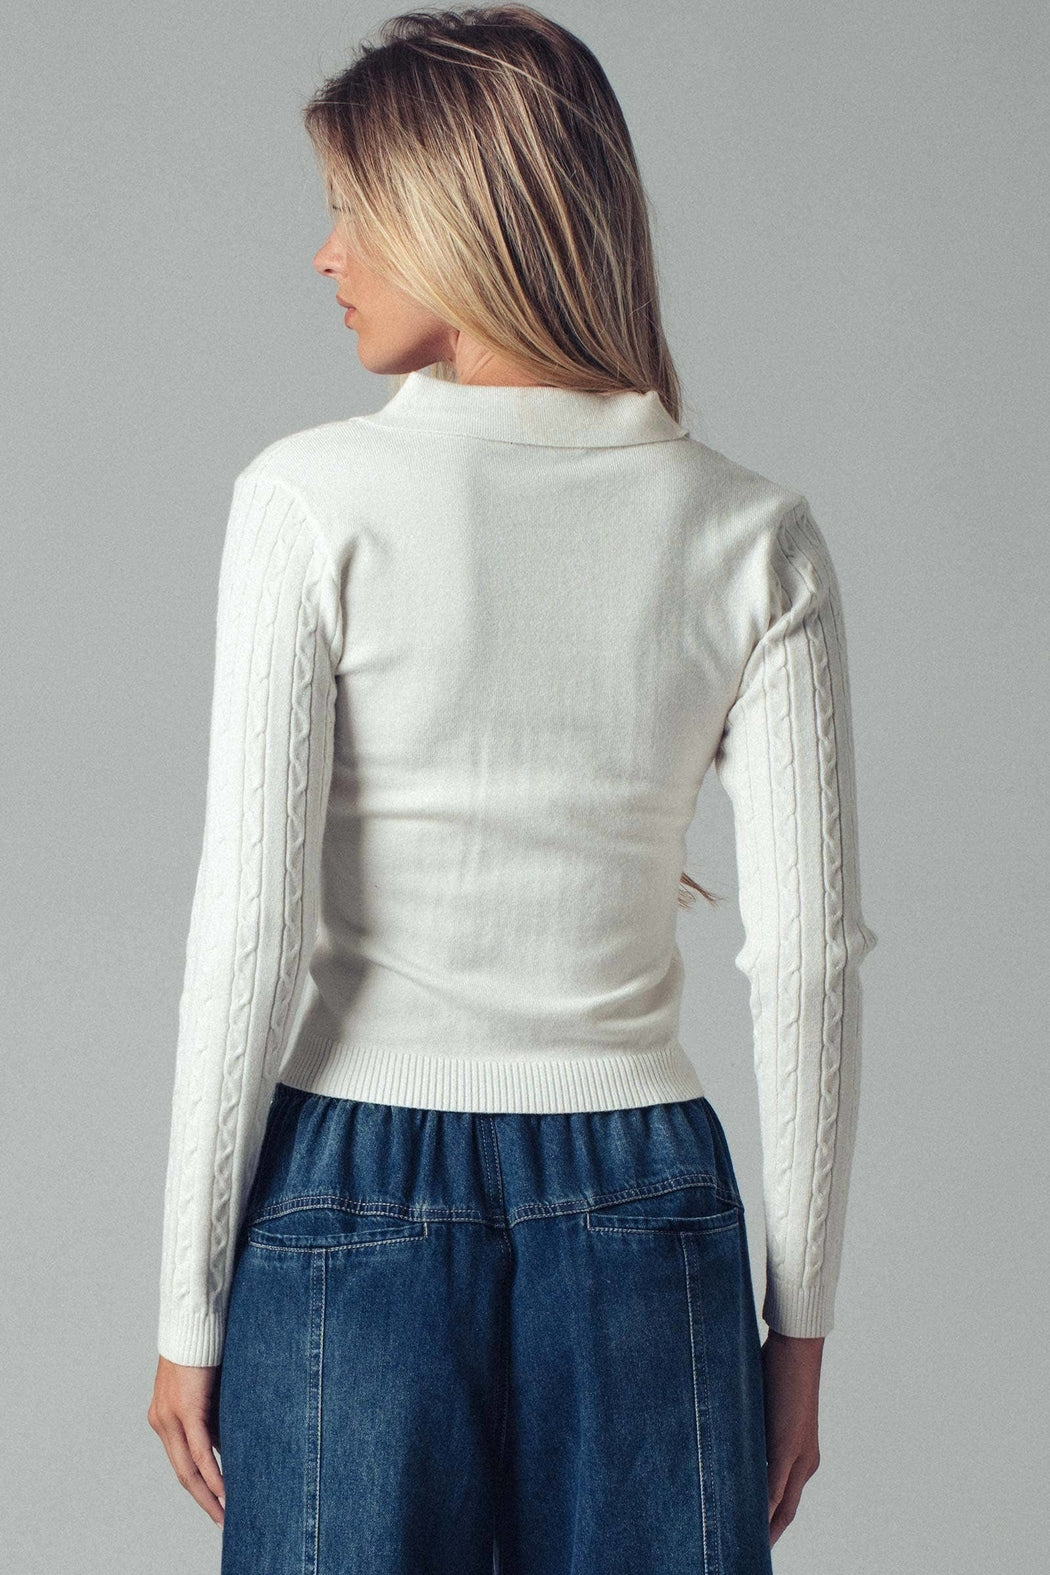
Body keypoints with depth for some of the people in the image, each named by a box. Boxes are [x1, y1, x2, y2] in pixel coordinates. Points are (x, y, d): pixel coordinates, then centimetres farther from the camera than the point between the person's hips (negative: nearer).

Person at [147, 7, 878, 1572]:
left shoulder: (315, 498, -8)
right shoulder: (753, 533, -1)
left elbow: (252, 925, -10)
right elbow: (810, 954, -2)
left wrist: (191, 1304, -2)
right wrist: (801, 1323, 7)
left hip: (351, 1203, -2)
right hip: (643, 1210, 2)